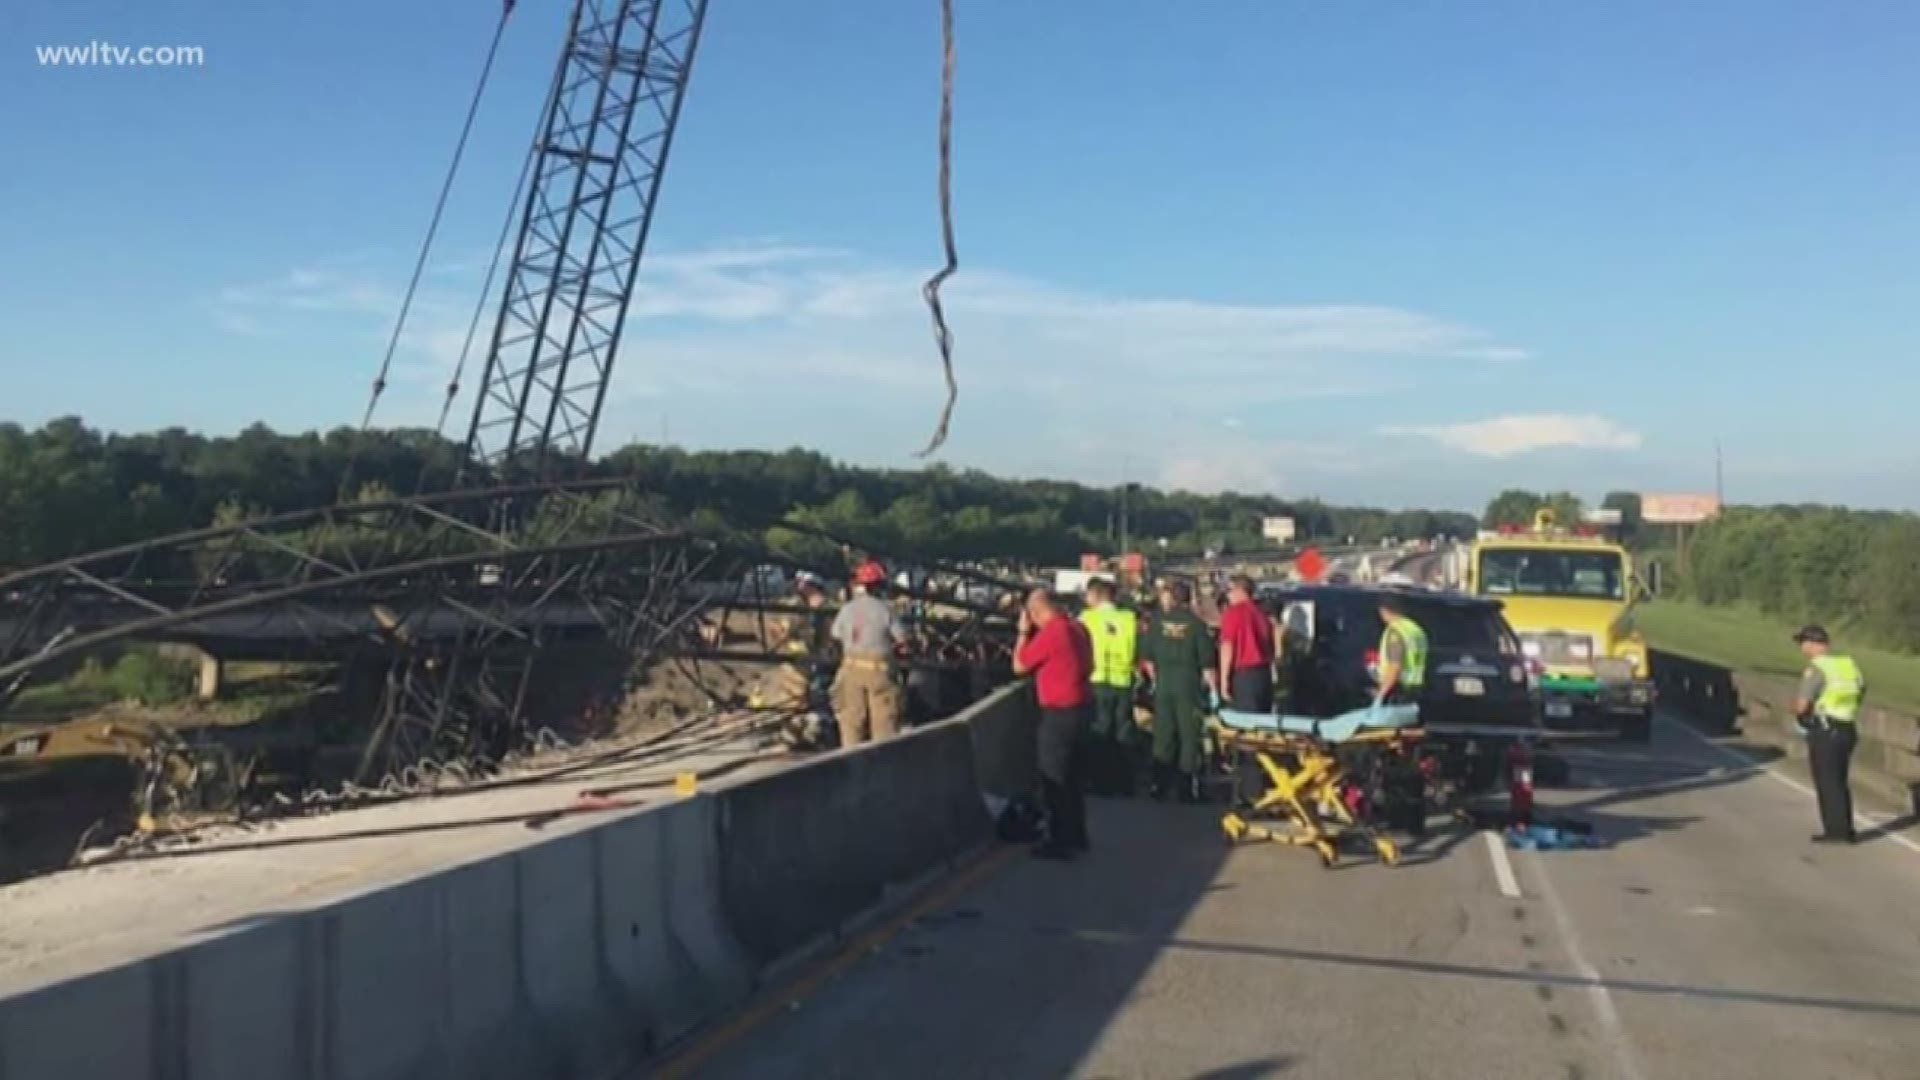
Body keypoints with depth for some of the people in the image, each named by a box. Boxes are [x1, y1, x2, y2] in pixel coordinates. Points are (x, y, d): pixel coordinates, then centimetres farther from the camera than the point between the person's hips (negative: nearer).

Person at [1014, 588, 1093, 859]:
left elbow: (1019, 666, -7)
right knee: (1070, 777, 19)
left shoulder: (1048, 633, -18)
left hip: (1061, 712, -9)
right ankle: (1076, 836, 26)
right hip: (1081, 706, 9)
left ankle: (1060, 841, 6)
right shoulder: (1078, 628, 8)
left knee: (1054, 778, 2)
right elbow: (1089, 667, 18)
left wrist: (1024, 632, 1)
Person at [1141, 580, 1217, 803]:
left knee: (1163, 735, 9)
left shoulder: (1159, 621, 1)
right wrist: (1210, 684, 3)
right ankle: (1188, 789, 2)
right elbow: (1206, 661, -7)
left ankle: (1159, 786, 11)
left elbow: (1147, 655, 3)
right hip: (1189, 686, -2)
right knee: (1189, 735, 3)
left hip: (1163, 686, 2)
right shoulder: (1197, 623, -6)